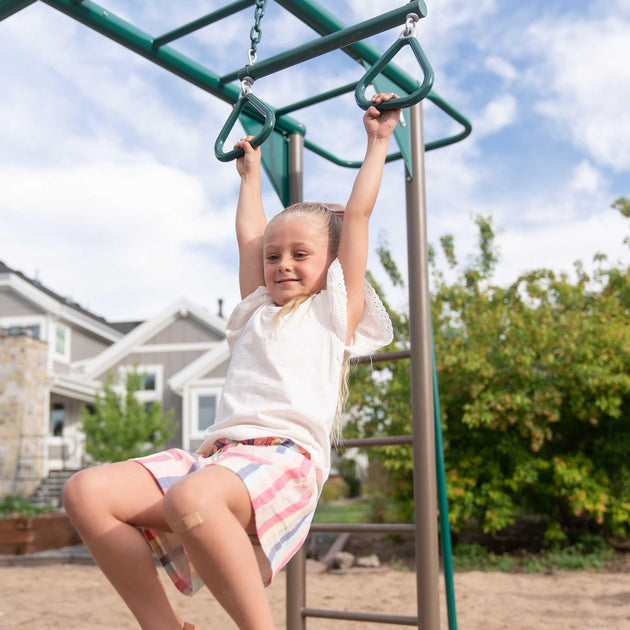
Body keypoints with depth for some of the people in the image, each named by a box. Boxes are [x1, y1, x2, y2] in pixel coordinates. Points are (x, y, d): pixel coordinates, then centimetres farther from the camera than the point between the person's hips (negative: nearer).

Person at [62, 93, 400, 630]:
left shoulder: (336, 310, 17)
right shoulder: (258, 312, 31)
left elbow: (358, 212, 18)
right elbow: (249, 234, 41)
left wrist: (378, 141, 27)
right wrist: (251, 172, 53)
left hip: (285, 456, -6)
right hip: (219, 454, 7)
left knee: (191, 499, -39)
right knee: (87, 492, -16)